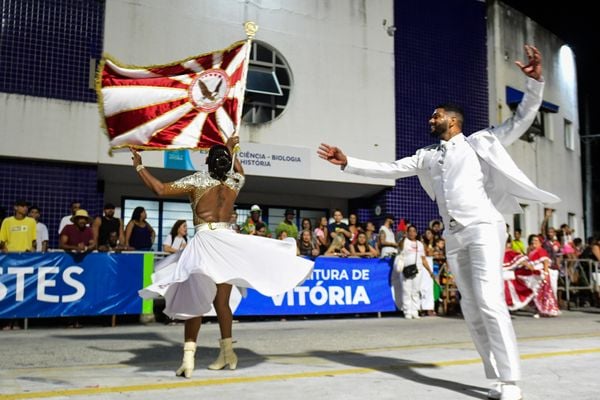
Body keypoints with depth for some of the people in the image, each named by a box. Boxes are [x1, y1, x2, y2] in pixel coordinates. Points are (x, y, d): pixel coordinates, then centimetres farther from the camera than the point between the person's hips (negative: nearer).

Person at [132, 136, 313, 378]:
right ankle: (227, 353, 23)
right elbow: (239, 171, 36)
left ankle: (188, 358, -9)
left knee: (194, 302, -1)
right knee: (221, 301, 14)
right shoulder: (234, 182, 10)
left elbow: (160, 189, -4)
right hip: (228, 242, 4)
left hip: (205, 243, -4)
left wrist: (138, 166, 8)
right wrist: (230, 148, 50)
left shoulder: (197, 180, -1)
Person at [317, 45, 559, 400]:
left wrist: (536, 81, -13)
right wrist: (348, 163, 12)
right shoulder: (427, 156, 20)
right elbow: (389, 169, 18)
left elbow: (522, 120, 1)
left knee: (490, 300, -15)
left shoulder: (480, 142, 6)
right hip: (454, 235, 6)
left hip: (483, 227, -6)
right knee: (471, 307, 4)